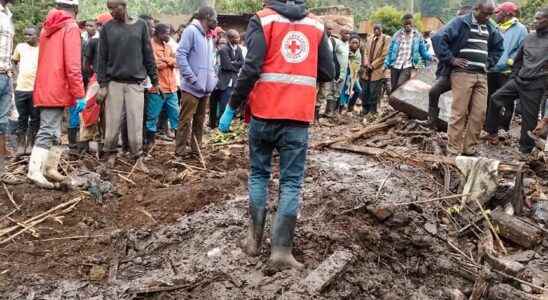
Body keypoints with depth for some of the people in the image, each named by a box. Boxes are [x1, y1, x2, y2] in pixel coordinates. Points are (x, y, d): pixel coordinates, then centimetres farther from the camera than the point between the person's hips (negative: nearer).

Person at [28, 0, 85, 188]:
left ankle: (50, 168, 17)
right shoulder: (71, 27, -8)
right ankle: (35, 171, -15)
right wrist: (79, 94, -15)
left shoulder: (47, 28, 17)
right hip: (57, 90, -8)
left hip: (44, 89, 8)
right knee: (48, 131, -10)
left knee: (53, 131, 14)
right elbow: (73, 65, -16)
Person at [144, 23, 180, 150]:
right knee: (152, 116, 1)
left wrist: (165, 60, -12)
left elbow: (176, 62, 5)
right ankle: (150, 140, 12)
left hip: (171, 87, 7)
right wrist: (169, 61, -7)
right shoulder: (150, 45, -9)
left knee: (176, 113, 9)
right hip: (156, 88, -7)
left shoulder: (167, 46, 16)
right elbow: (154, 65, -20)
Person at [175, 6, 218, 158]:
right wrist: (192, 78, -18)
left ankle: (196, 148, 21)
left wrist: (213, 77, 10)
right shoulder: (191, 30, -10)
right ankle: (180, 150, 2)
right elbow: (181, 55, -16)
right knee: (186, 120, -4)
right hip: (192, 87, -8)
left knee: (200, 120, 13)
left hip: (205, 87, 8)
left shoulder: (209, 36, 17)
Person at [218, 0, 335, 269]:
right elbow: (328, 73, 10)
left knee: (259, 174, 16)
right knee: (291, 182, 4)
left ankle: (255, 238, 19)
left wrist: (231, 108, -6)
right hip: (299, 116, 1)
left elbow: (251, 68, -12)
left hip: (265, 113, -1)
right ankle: (281, 249, 2)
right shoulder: (316, 25, 9)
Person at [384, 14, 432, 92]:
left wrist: (430, 57, -9)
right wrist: (386, 64, 6)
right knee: (394, 89, 6)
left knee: (400, 85, -23)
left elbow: (423, 51, 9)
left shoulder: (418, 35, 5)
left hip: (408, 66, -3)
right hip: (395, 65, 3)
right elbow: (390, 50, 12)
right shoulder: (397, 35, 7)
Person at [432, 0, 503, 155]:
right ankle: (453, 151, 0)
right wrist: (451, 59, -12)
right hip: (462, 73, -6)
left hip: (481, 75, 6)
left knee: (479, 113, 3)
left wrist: (489, 62, 17)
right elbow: (438, 38, -13)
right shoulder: (461, 22, -3)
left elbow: (498, 47, 33)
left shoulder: (491, 28, 17)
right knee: (459, 113, -6)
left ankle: (469, 148, 13)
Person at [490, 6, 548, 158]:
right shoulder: (529, 37, 11)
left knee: (529, 117, 1)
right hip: (518, 80, 6)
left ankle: (525, 149, 15)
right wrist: (513, 76, 17)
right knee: (495, 99, 1)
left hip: (535, 85, -6)